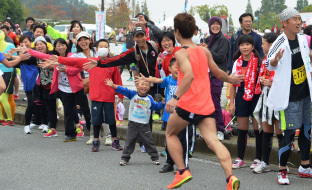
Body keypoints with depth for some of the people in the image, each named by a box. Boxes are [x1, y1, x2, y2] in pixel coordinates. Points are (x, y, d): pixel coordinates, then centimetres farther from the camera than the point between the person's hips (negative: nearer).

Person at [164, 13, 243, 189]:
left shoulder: (181, 53, -8)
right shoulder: (205, 51, 12)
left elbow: (189, 75, -26)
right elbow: (218, 73, 23)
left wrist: (175, 97, -31)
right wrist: (231, 79, 43)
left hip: (187, 104, -5)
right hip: (206, 105, 5)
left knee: (170, 133, 19)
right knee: (213, 140, -5)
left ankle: (182, 171, 12)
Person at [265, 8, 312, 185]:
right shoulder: (281, 42, -16)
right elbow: (269, 64, -24)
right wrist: (275, 59, -44)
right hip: (289, 95, -7)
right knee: (289, 133, -8)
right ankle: (282, 171, 4)